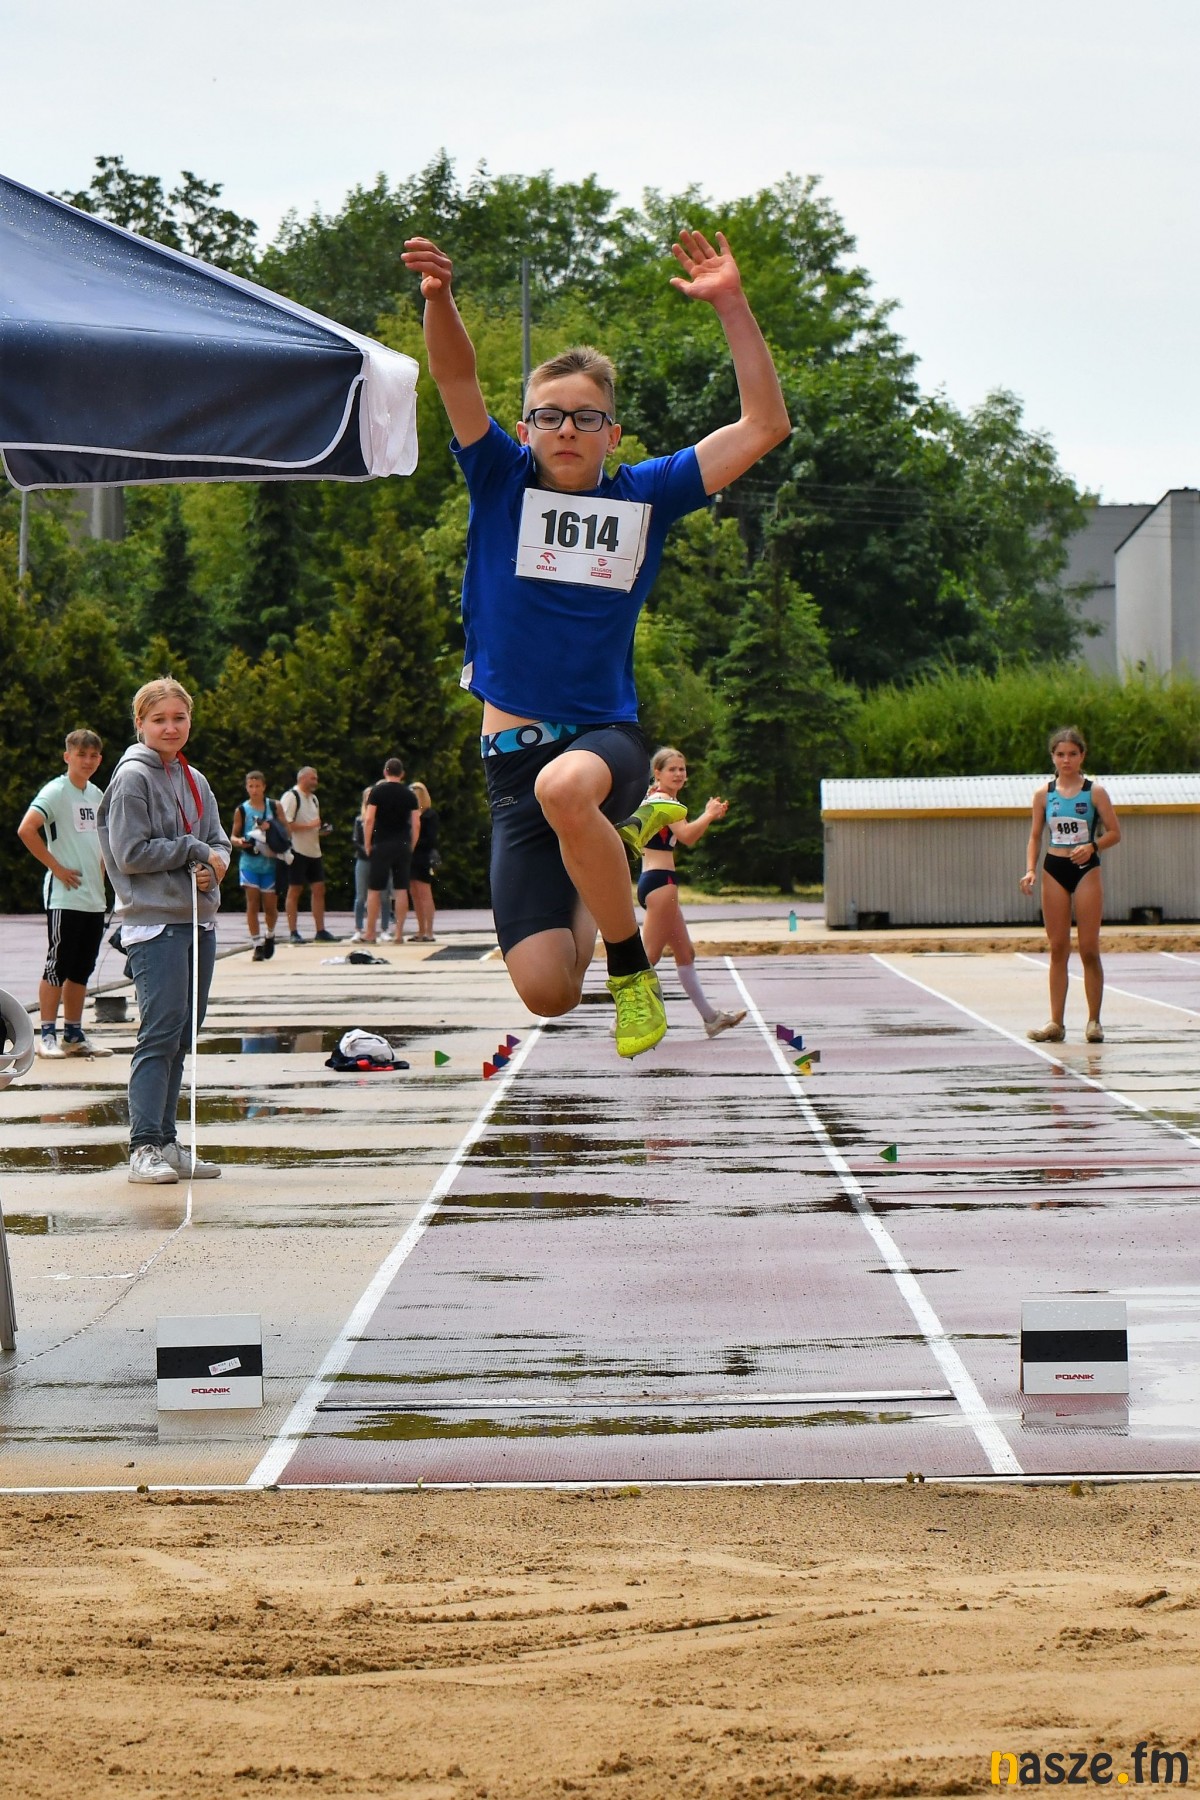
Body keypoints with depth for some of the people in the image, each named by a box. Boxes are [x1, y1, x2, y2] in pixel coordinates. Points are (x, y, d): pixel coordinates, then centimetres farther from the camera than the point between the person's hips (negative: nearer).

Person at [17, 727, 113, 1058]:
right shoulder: (56, 792, -9)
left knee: (82, 970, 10)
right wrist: (56, 867, -17)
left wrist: (100, 872, 14)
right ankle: (47, 1035, 1)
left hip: (94, 898, 7)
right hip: (64, 897, -7)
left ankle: (75, 1035, 17)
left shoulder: (96, 795, 13)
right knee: (57, 966, -4)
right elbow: (26, 830, -21)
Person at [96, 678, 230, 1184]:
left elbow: (218, 841, 18)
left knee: (181, 1037, 9)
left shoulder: (194, 781, 17)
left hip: (198, 922, 8)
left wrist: (213, 861, -4)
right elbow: (129, 852, -13)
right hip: (154, 923, -8)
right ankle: (145, 1146, -14)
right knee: (160, 1034, -13)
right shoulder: (132, 777, -6)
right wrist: (189, 849, -9)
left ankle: (165, 1141, 14)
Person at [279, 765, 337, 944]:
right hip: (297, 851, -8)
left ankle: (320, 931, 9)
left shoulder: (313, 798, 17)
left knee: (319, 889, 5)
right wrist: (309, 825, -20)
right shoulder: (291, 797, -10)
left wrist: (320, 829, 7)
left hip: (314, 851, 8)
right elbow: (285, 824, -18)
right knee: (294, 891, -3)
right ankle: (293, 933, 0)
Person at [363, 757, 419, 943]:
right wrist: (411, 846, 11)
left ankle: (370, 933, 3)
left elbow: (369, 819, -9)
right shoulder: (409, 794, 6)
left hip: (382, 845, -3)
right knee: (401, 889, 4)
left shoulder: (377, 791, -3)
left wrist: (367, 845, -2)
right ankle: (399, 932, 3)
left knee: (374, 890, 2)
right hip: (403, 846, 3)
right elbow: (415, 824, 3)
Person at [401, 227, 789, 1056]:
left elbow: (765, 425, 1)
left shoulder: (644, 496, 5)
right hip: (514, 753, 1)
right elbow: (457, 378, -10)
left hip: (609, 739, -1)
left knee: (565, 786, -41)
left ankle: (633, 966, -17)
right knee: (546, 991, -9)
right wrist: (440, 299, -30)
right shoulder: (502, 483, 5)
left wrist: (732, 305, -7)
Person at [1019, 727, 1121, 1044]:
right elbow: (1035, 836, 8)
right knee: (1058, 949, 4)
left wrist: (1092, 846, -19)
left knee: (1089, 949, -3)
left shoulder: (1094, 792, -2)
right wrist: (1030, 870, -6)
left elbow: (1114, 833, -1)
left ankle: (1094, 1021, 4)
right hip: (1054, 870, 3)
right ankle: (1056, 1022, 7)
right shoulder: (1044, 794, 5)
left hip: (1086, 869, -2)